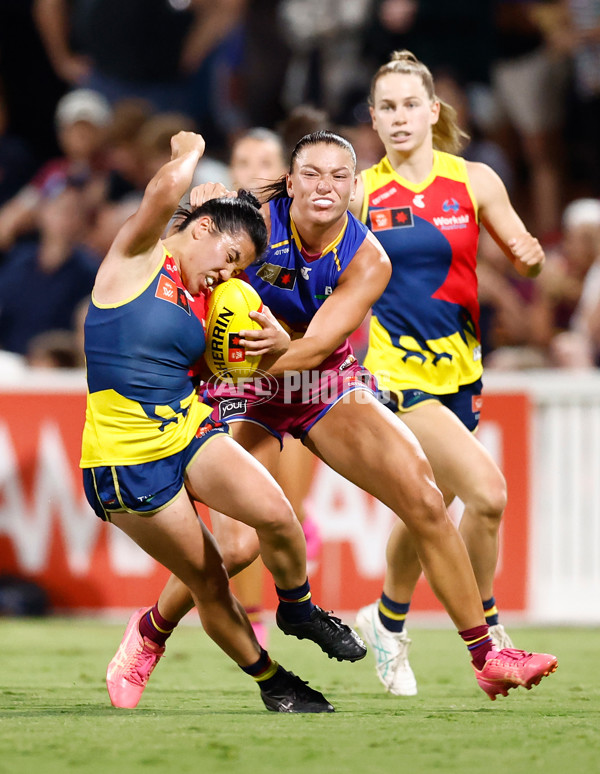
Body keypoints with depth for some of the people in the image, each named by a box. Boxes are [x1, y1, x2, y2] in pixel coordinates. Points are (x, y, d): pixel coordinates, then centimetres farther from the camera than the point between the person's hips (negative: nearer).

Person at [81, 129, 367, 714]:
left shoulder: (208, 303, 12)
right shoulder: (137, 258, -8)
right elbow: (167, 188, -27)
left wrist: (278, 343, 4)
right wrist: (189, 150, -6)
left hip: (190, 427, 6)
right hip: (124, 455, -6)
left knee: (275, 515, -19)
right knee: (209, 580, -2)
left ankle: (297, 609, 8)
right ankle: (268, 678, 18)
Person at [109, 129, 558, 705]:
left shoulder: (368, 260, -16)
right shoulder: (257, 220, -19)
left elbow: (317, 345, -24)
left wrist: (272, 349, -42)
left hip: (328, 385, 3)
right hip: (249, 395, -3)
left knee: (425, 501, -12)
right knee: (237, 545, -19)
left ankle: (485, 658, 0)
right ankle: (148, 636, 11)